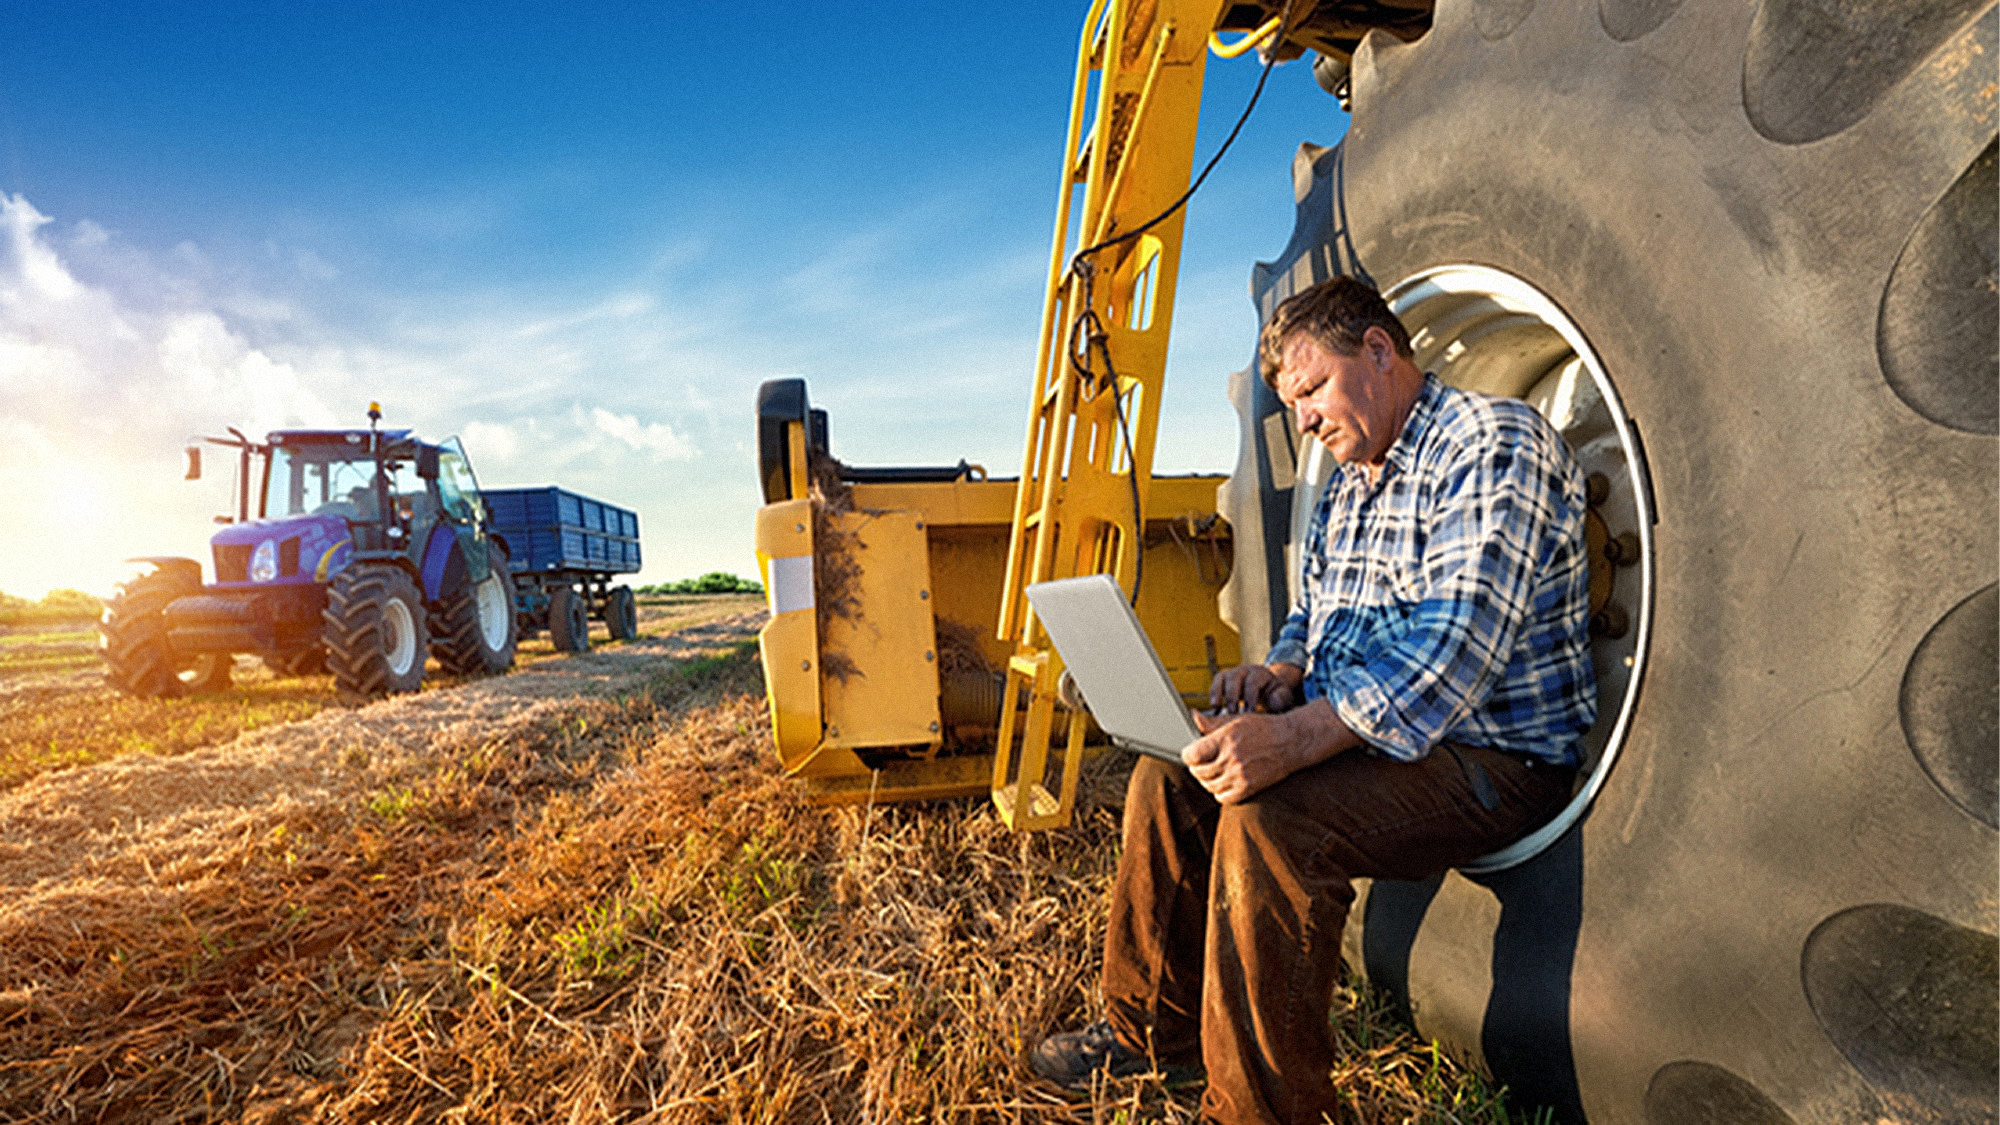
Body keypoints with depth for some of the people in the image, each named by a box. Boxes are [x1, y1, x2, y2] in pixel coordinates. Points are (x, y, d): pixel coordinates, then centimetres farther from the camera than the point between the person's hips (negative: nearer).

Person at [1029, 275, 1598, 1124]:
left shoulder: (1493, 445, -16)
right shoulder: (1348, 485, 14)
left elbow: (1454, 646, -28)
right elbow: (1315, 611, 22)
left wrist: (1295, 738, -37)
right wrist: (1283, 670, -3)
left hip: (1493, 759, -9)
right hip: (1352, 731, 9)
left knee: (1266, 818, -30)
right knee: (1168, 776, 2)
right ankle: (1156, 1029, 15)